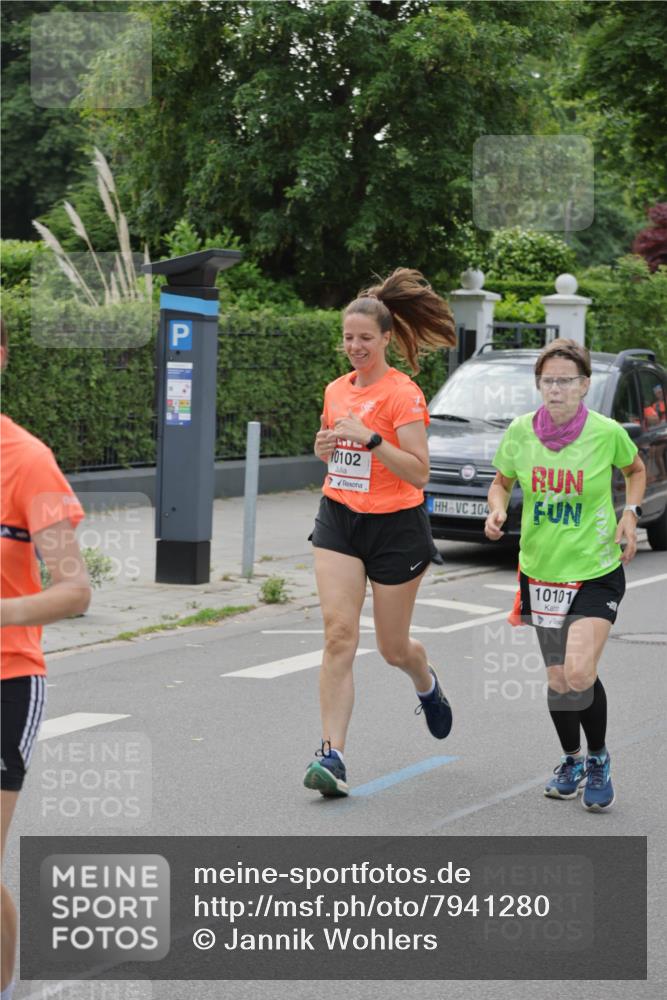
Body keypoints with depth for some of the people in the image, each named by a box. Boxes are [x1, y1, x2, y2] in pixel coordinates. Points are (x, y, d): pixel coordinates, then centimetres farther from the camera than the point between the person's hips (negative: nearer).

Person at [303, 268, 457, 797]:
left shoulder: (403, 394, -11)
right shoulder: (336, 390, 8)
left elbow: (419, 472, -17)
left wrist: (370, 439, -27)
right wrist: (324, 446, 1)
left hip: (395, 526, -4)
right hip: (338, 520, 4)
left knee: (394, 648, 9)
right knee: (339, 634, -12)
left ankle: (428, 684, 46)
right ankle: (332, 754, -14)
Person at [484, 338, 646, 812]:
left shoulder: (607, 432, -12)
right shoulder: (521, 431, -6)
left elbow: (636, 470, 9)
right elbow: (502, 481, 11)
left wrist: (631, 512, -7)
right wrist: (497, 508, -10)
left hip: (596, 571, -3)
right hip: (540, 570, 3)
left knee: (579, 673, -17)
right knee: (557, 677, 11)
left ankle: (599, 759, 9)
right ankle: (571, 760, 36)